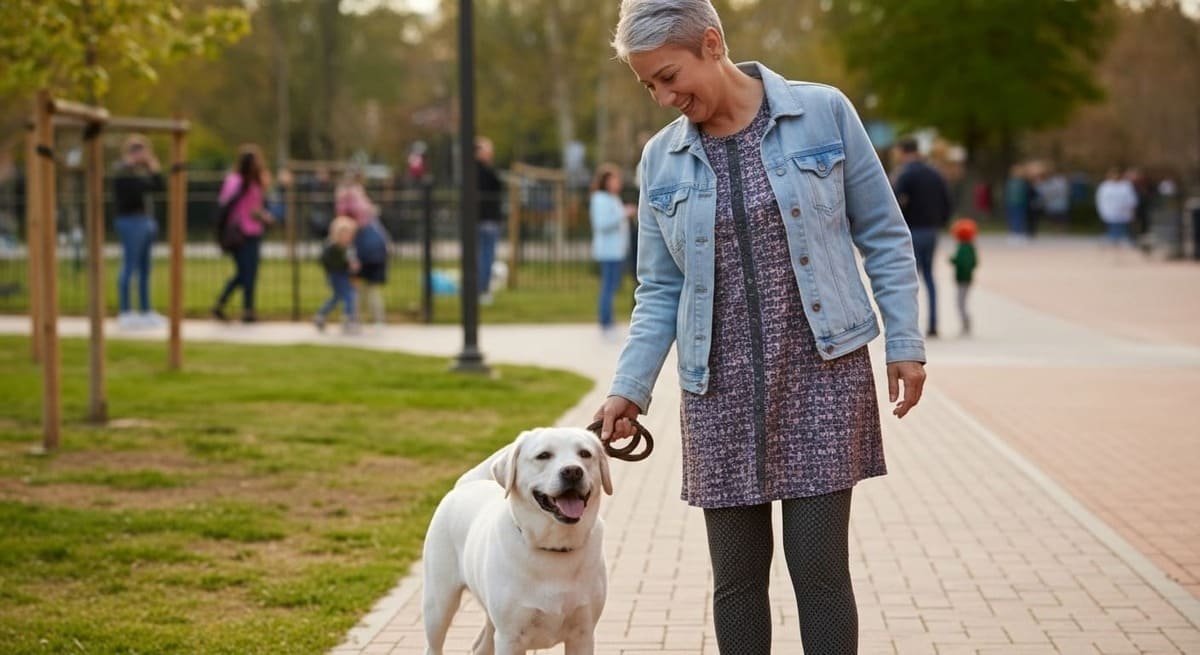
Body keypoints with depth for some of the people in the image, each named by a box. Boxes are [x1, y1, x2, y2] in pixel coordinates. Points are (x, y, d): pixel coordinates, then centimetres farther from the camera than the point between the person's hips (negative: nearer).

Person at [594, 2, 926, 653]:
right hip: (721, 387, 3)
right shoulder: (661, 159, 6)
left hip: (822, 373, -3)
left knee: (819, 567, -5)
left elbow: (884, 237, 2)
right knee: (736, 575, 6)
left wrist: (905, 344, -1)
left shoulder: (823, 112, -3)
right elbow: (658, 292, 9)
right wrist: (630, 387, -2)